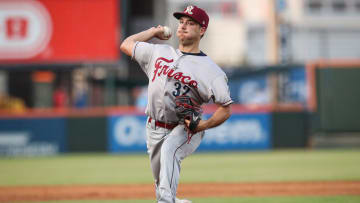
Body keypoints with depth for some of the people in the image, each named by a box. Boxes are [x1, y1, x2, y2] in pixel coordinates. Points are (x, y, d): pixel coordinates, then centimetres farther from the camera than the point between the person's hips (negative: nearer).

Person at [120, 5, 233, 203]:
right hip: (155, 129, 5)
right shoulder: (158, 52, 7)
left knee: (169, 150, -37)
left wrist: (204, 125, -26)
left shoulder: (211, 70, -8)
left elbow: (225, 109, -11)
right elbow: (126, 45, 20)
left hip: (186, 130, -5)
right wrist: (153, 32, 21)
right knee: (161, 186, 10)